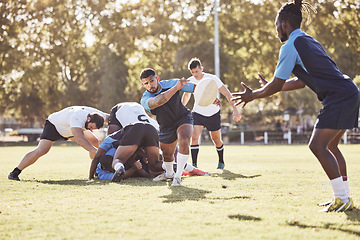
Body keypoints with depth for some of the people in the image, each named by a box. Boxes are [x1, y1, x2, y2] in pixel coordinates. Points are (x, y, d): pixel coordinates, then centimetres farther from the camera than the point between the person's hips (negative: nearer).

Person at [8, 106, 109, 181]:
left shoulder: (96, 115, -21)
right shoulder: (77, 118, -45)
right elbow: (79, 139, -57)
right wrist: (95, 151, -64)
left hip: (69, 129, 8)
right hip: (54, 125, -8)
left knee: (94, 142, 0)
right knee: (41, 151, -26)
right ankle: (15, 172, -18)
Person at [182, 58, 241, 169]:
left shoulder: (212, 79, -20)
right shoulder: (190, 81, -9)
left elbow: (227, 94, -16)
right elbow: (186, 95, 12)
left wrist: (235, 109, -23)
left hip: (213, 114, -1)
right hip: (198, 113, 2)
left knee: (216, 140, 11)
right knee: (194, 137, -19)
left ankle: (221, 162, 36)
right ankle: (194, 164, -18)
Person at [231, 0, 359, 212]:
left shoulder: (291, 46, -8)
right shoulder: (309, 41, 21)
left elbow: (276, 85, -6)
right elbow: (302, 81, 27)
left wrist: (253, 95, 10)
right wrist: (270, 86, 32)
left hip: (338, 97, -10)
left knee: (318, 145, -10)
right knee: (330, 146, 15)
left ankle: (342, 199, -10)